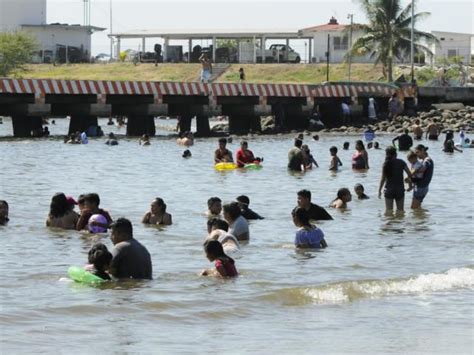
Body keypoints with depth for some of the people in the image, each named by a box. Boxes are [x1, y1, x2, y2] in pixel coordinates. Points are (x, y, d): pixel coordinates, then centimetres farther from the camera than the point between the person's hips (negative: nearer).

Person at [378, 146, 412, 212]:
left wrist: (379, 190, 2)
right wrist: (410, 185, 10)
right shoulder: (401, 162, -2)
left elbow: (383, 178, -6)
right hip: (400, 189, 1)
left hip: (389, 189, -1)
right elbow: (410, 174, -4)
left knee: (388, 210, 6)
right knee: (400, 210, 10)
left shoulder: (386, 164, -5)